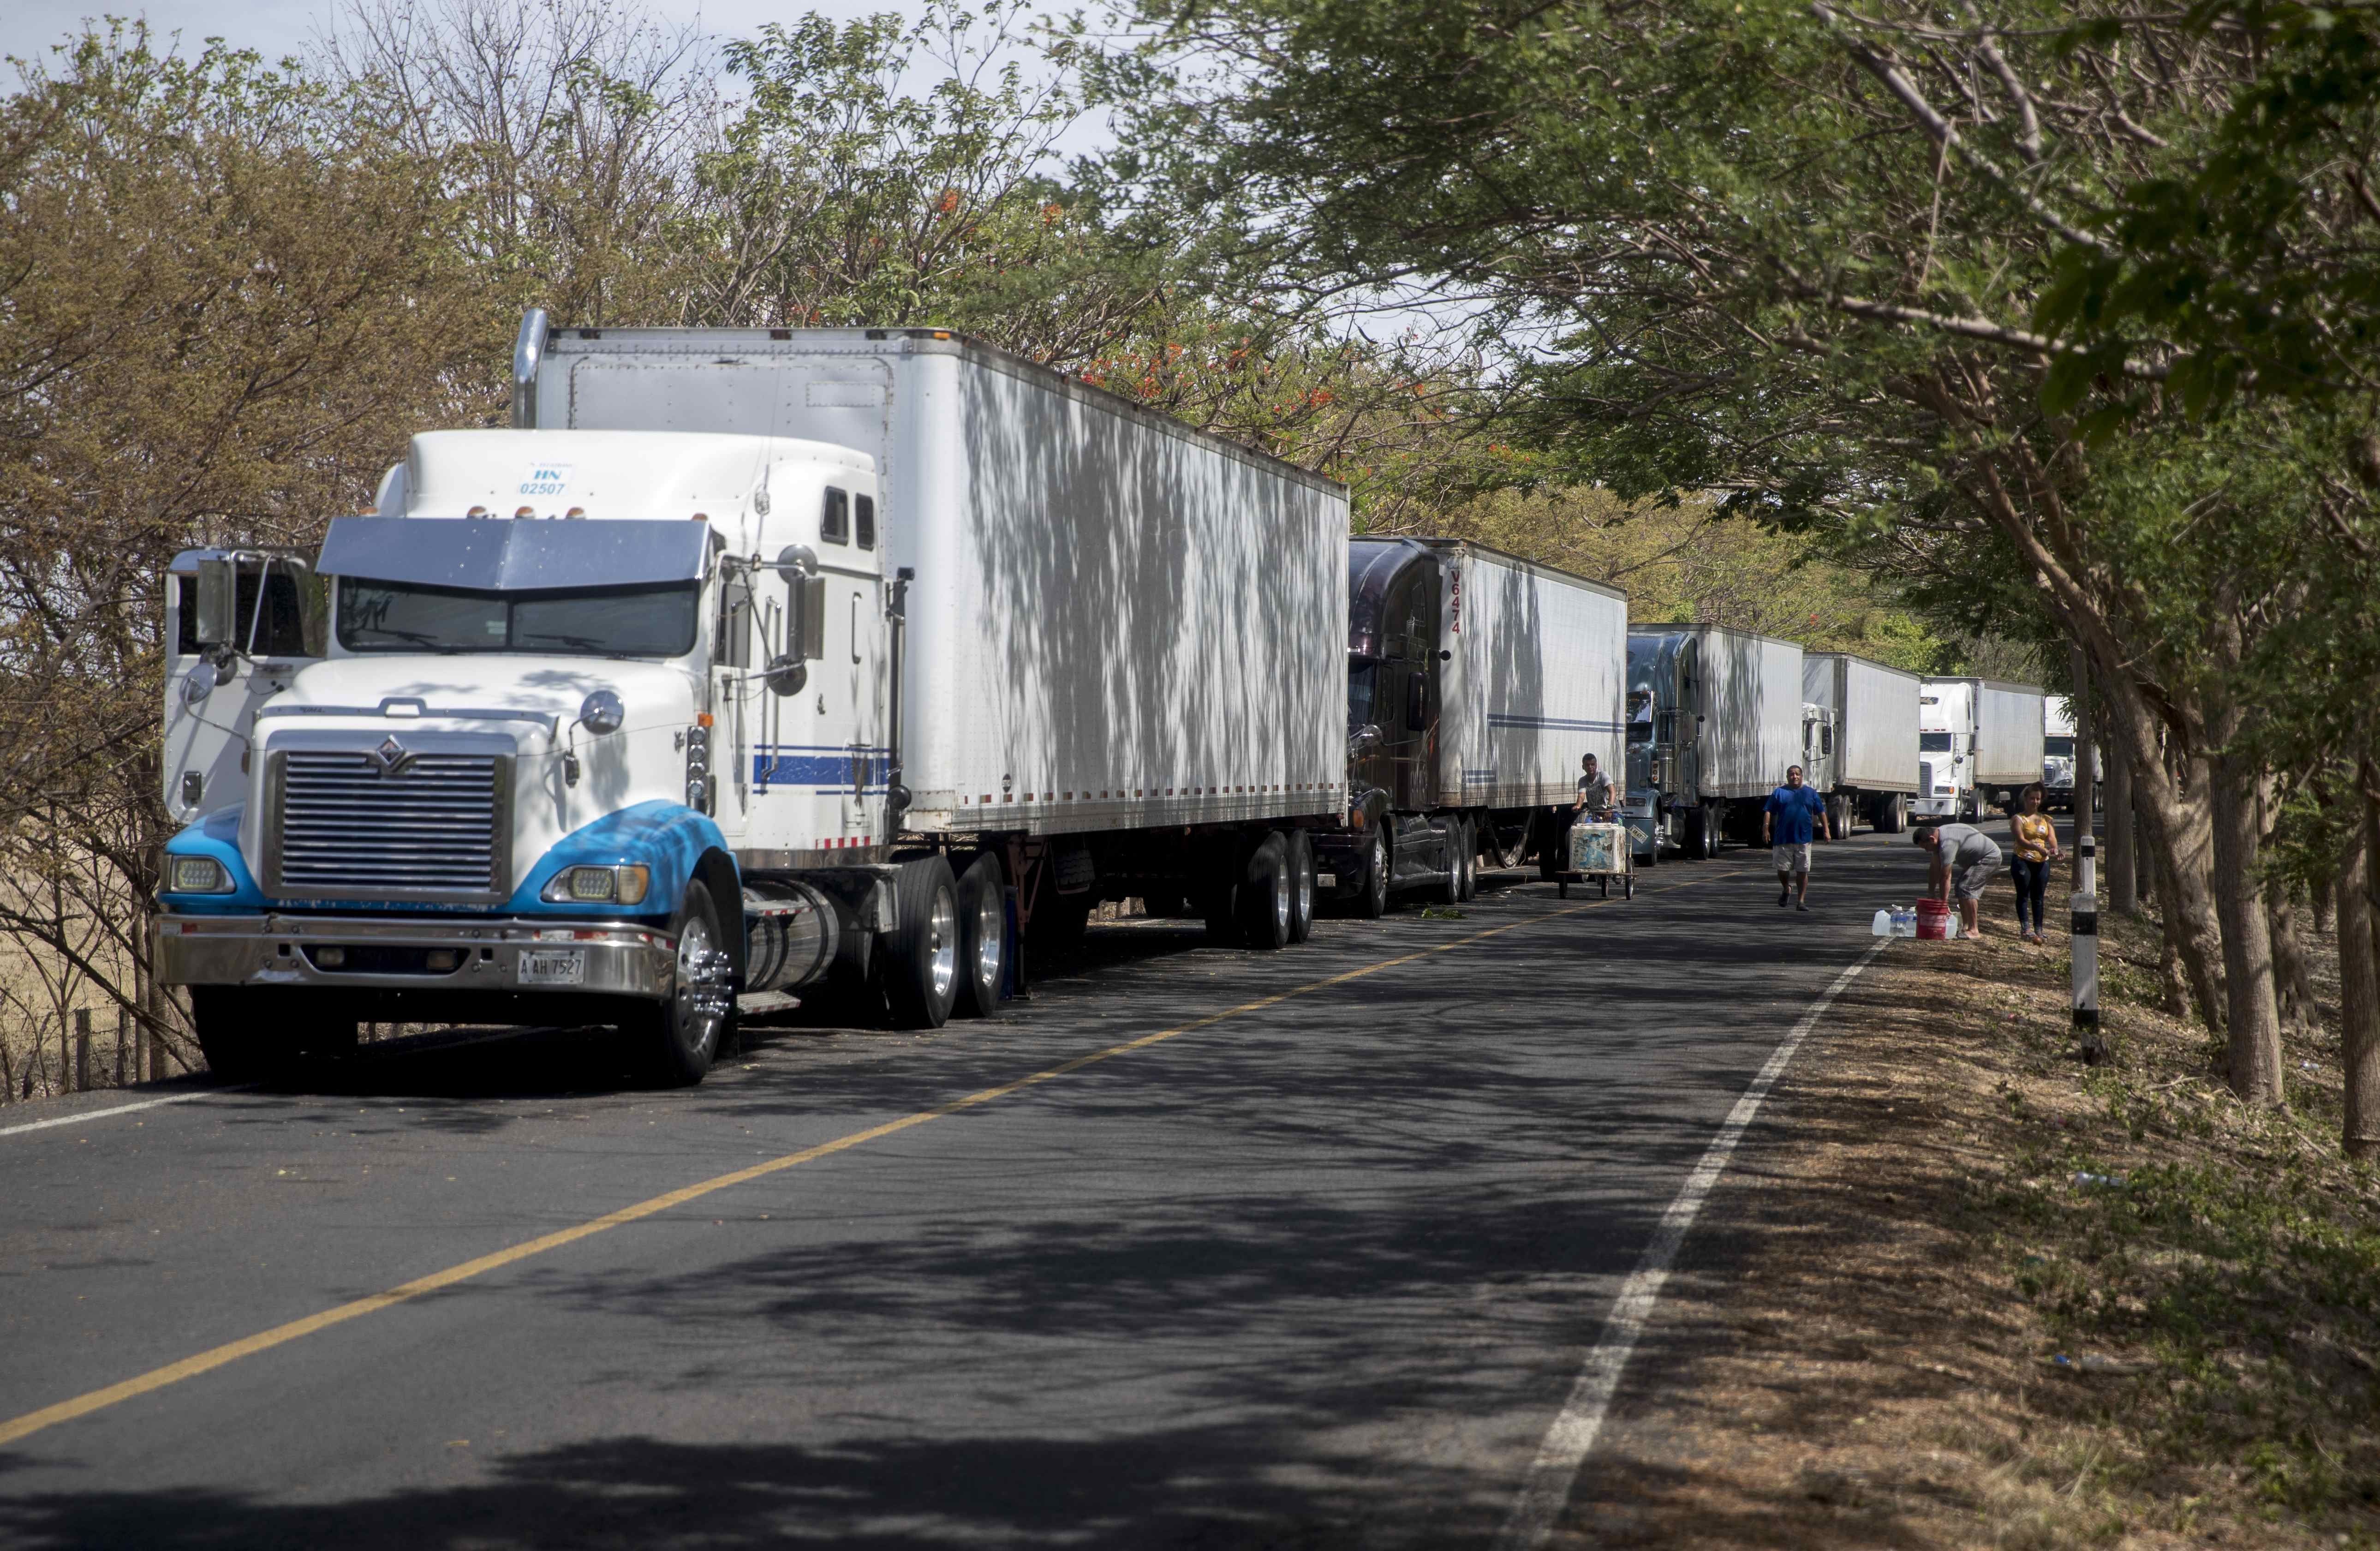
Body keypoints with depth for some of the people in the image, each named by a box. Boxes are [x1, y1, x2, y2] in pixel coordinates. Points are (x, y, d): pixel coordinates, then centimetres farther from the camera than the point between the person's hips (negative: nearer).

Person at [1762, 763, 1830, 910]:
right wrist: (1766, 829, -9)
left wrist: (1826, 830, 5)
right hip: (1783, 839, -1)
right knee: (1783, 869, 0)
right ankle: (1786, 889, 30)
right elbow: (1768, 811, 2)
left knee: (1802, 871, 0)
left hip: (1803, 839, 1)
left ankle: (1801, 901, 6)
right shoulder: (1779, 793, 6)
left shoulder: (1811, 793, 11)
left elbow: (1821, 812, 13)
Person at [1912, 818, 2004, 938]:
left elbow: (1946, 877, -29)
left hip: (1990, 857, -11)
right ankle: (1966, 927, 13)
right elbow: (1935, 868, 8)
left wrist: (1943, 903, -25)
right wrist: (1930, 895, 8)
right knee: (1960, 888, 10)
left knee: (1966, 888, -20)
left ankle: (1974, 931, -19)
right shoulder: (1938, 836, 1)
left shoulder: (1947, 844, -30)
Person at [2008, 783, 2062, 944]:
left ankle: (2038, 930, 12)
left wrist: (2055, 849, -25)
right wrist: (2039, 849, -33)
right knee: (2024, 895, -5)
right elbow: (2021, 840, -18)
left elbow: (2052, 838, -1)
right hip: (2023, 862, -4)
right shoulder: (2018, 819, -2)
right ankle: (2025, 929, -7)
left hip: (2042, 863, 4)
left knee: (2038, 897, 8)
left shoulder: (2046, 820, 13)